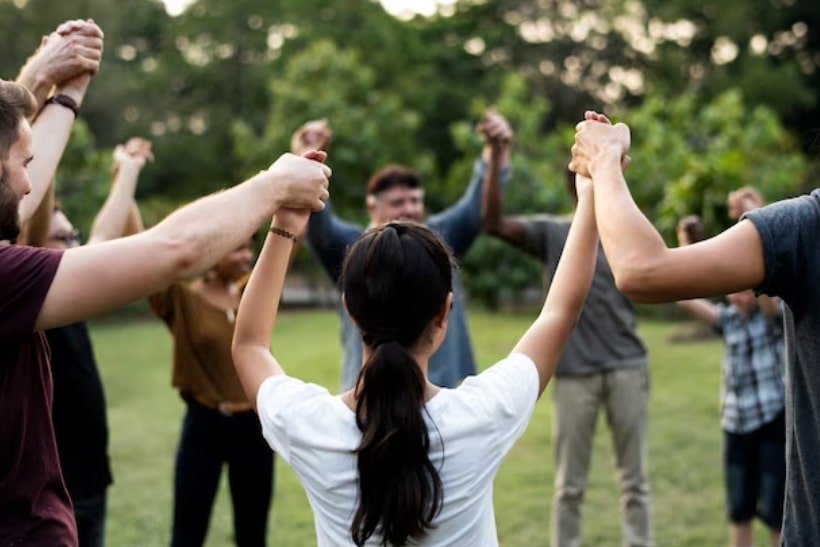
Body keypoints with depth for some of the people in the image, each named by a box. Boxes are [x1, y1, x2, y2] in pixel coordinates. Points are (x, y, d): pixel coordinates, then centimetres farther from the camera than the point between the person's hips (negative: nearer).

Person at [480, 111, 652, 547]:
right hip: (573, 372, -2)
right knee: (569, 483, 6)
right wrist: (496, 158, -20)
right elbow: (493, 223, -12)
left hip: (627, 367, 2)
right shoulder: (551, 232, 2)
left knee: (634, 478, 8)